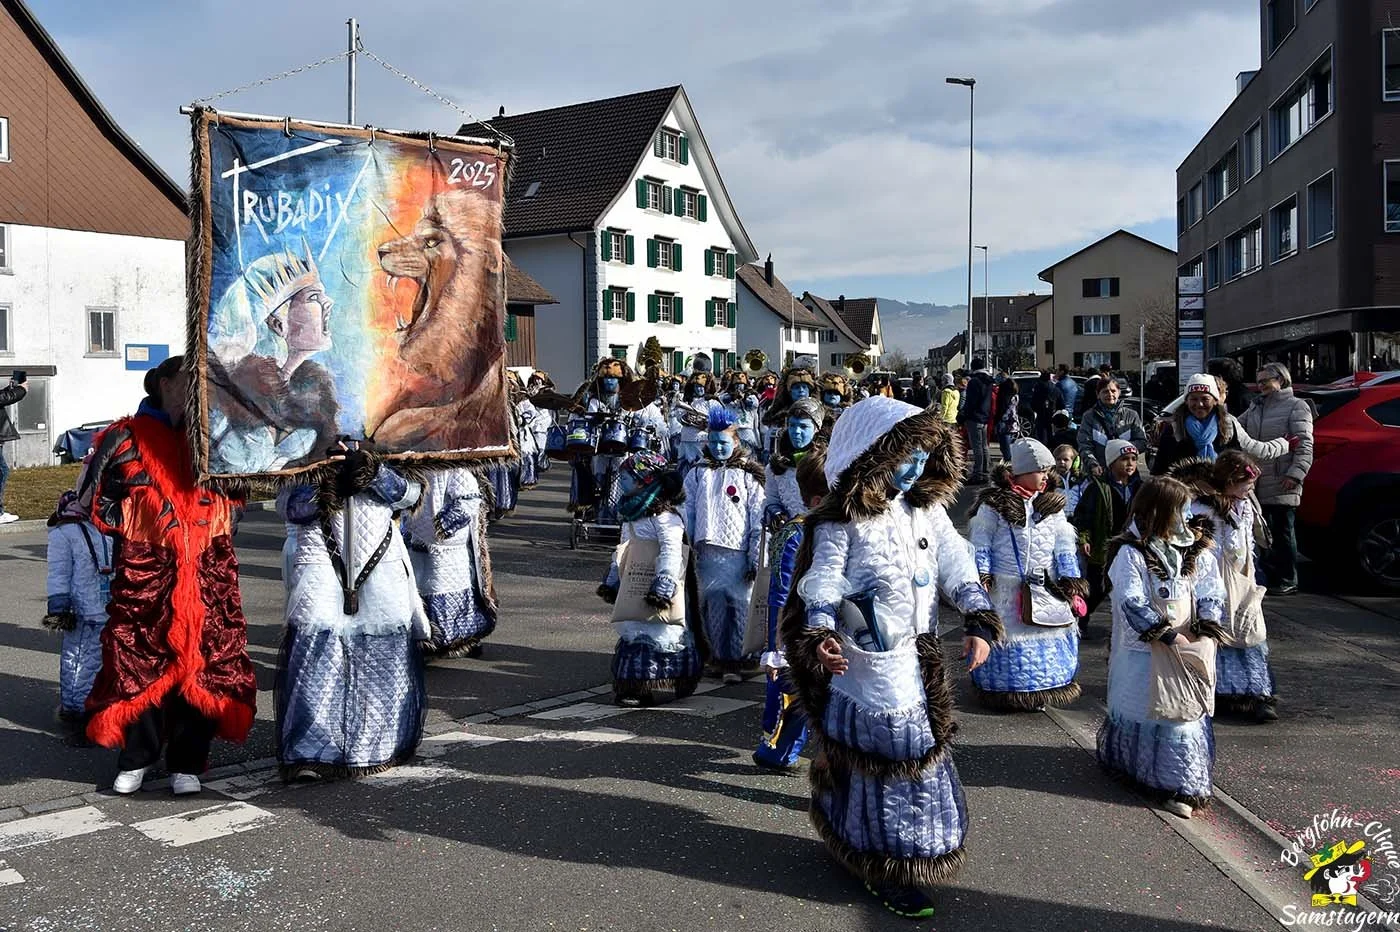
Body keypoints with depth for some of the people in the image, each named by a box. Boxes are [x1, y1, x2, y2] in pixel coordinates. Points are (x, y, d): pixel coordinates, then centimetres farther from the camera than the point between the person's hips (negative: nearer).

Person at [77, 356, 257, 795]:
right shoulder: (129, 437, 2)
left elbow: (234, 496, 23)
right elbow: (93, 497, 4)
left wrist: (215, 528, 8)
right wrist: (134, 528, -1)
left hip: (206, 572, 3)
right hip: (145, 570, -2)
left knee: (202, 661, 0)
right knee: (141, 660, -1)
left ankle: (186, 763, 10)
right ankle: (135, 758, 16)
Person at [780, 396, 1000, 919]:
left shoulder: (928, 507, 6)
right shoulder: (841, 519, -12)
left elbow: (956, 566, 5)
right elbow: (824, 579, -17)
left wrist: (978, 621, -6)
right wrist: (820, 632, -33)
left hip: (918, 654, 7)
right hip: (865, 659, -7)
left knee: (920, 750, 16)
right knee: (889, 753, -1)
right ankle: (887, 871, 16)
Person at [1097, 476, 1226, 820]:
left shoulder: (1197, 551, 5)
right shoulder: (1131, 553, -12)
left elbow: (1213, 594, 4)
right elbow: (1131, 602, -17)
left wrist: (1201, 631, -10)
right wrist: (1166, 635, -19)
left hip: (1188, 648, 4)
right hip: (1144, 650, -4)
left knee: (1187, 712, 4)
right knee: (1143, 709, 4)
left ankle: (1180, 786, 13)